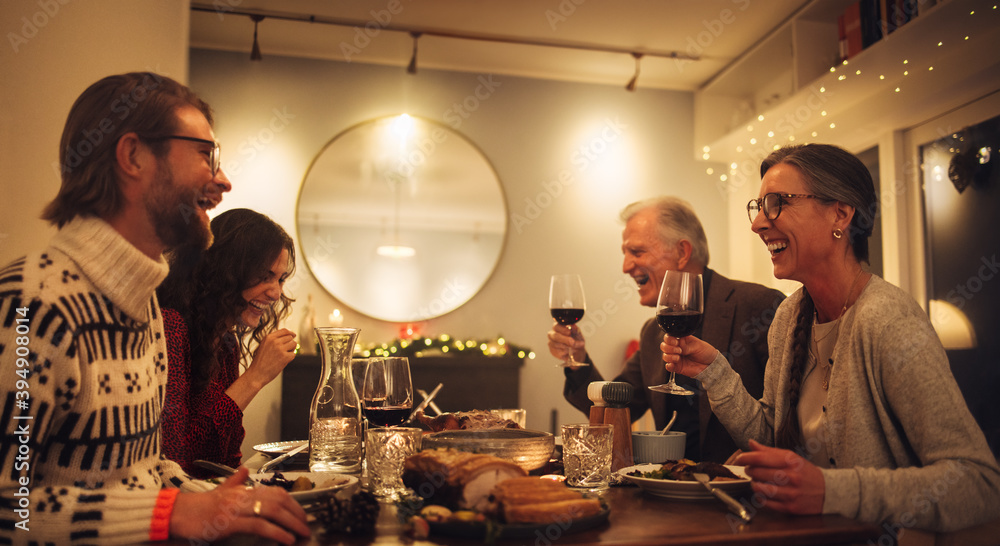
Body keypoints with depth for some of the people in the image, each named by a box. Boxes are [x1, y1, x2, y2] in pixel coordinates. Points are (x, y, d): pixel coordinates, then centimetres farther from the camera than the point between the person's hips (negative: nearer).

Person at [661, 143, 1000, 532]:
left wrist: (832, 491, -32)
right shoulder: (790, 317, 2)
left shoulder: (886, 321, -19)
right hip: (807, 532, 5)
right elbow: (771, 438, 7)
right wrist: (714, 372, -6)